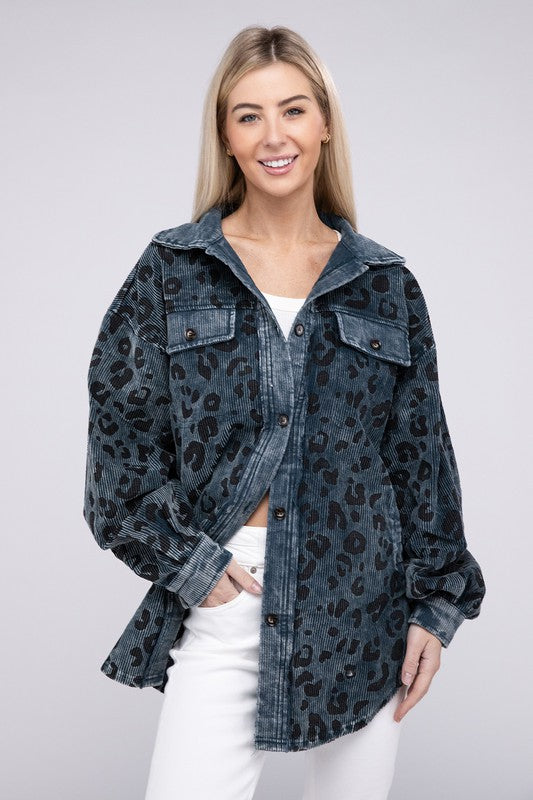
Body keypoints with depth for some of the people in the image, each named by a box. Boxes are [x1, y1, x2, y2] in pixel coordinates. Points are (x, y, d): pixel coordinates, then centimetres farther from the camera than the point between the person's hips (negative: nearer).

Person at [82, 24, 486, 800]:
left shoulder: (386, 284, 5)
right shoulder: (172, 270, 2)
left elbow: (423, 453, 7)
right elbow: (120, 431, 0)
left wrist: (436, 604, 4)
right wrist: (185, 562, -7)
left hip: (363, 605, 2)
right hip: (223, 594, -1)